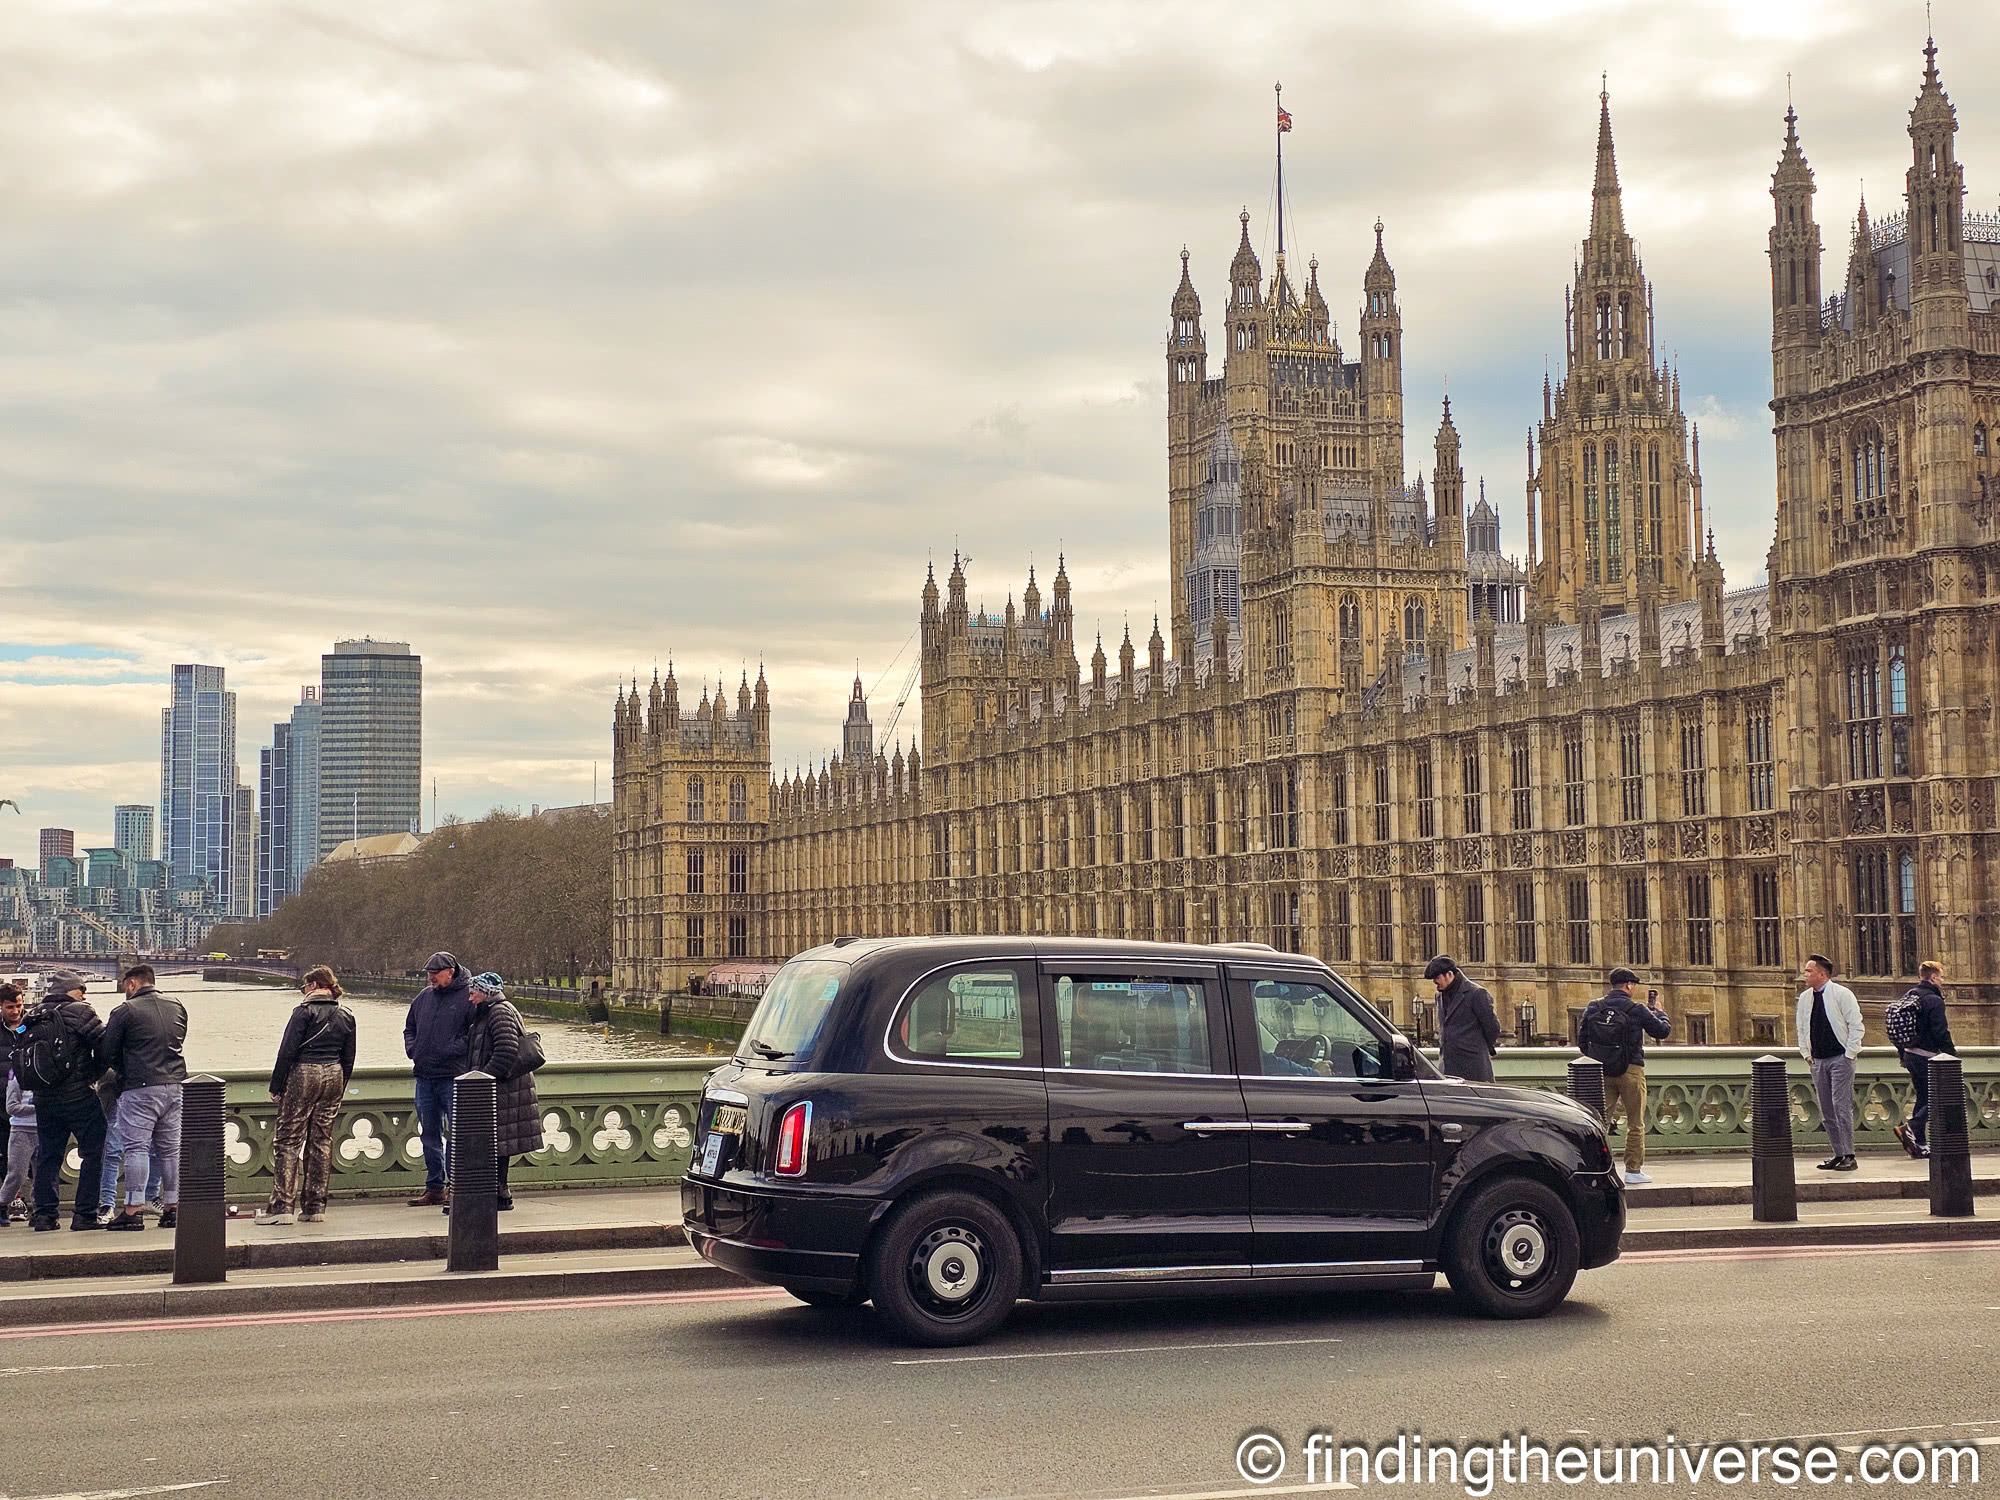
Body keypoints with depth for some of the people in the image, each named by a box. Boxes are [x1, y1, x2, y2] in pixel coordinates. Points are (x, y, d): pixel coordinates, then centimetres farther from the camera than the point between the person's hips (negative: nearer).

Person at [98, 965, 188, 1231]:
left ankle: (134, 1209, -8)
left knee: (136, 1147, -4)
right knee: (171, 1148, 9)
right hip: (175, 1085, 6)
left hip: (139, 1089, -5)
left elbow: (107, 1054, -1)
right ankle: (172, 1208, 11)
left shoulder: (125, 1012, -6)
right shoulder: (177, 1007, 10)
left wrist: (124, 1072, 17)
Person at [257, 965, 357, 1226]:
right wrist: (340, 1090, 20)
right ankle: (315, 1207, 11)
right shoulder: (346, 1016, 10)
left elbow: (288, 1050, -11)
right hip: (334, 1077, 6)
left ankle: (282, 1206, -8)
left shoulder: (305, 1010, -8)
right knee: (322, 1141, 10)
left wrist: (276, 1085, -5)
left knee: (287, 1140, -2)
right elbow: (349, 1058, 13)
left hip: (303, 1074, -6)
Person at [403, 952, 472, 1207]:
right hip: (424, 1076, 7)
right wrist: (411, 1048, 8)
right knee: (430, 1133, 12)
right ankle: (434, 1187, 20)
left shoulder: (469, 996, -6)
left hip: (453, 1076, -7)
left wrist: (454, 1049, -17)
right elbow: (410, 1027, 26)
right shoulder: (424, 997, 14)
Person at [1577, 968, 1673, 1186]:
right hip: (1630, 1070, -4)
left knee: (1601, 1120, 8)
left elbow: (1582, 1037, 7)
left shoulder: (1593, 1007, 3)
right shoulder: (1636, 1010, -9)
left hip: (1602, 1071, 4)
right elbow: (1664, 1031, -1)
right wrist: (1657, 1010, 15)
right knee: (1635, 1123, 6)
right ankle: (1633, 1170, 7)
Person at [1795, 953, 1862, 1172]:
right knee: (1826, 1110, 7)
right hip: (1818, 1061, 6)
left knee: (1841, 1107, -11)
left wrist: (1849, 1055, -11)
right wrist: (1806, 1054, 11)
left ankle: (1849, 1156, -7)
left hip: (1840, 1058, -6)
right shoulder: (1805, 997, 9)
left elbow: (1856, 1025, -8)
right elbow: (1801, 1028, 19)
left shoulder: (1842, 994, -8)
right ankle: (1838, 1154, 14)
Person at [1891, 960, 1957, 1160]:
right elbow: (1941, 1032, -18)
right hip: (1927, 1056, -9)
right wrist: (1951, 1051, -7)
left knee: (1923, 1098, 13)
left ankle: (1919, 1144, 11)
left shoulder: (1909, 997, 12)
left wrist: (1902, 1053, 24)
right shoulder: (1934, 1000, -14)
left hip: (1911, 1055, 9)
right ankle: (1910, 1127, -18)